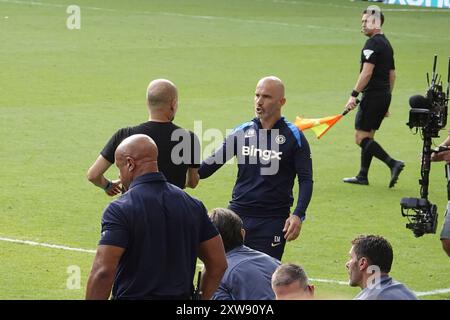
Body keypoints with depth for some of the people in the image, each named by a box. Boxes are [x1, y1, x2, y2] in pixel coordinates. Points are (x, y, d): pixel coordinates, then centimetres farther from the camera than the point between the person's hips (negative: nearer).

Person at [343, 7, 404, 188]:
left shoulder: (372, 43, -13)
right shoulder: (386, 43, 17)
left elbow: (367, 72, -21)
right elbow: (392, 74, 21)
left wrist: (354, 95, -20)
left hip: (372, 95, -10)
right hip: (384, 95, 10)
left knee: (361, 137, -8)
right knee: (367, 137, 15)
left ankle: (393, 164, -18)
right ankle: (362, 176, 17)